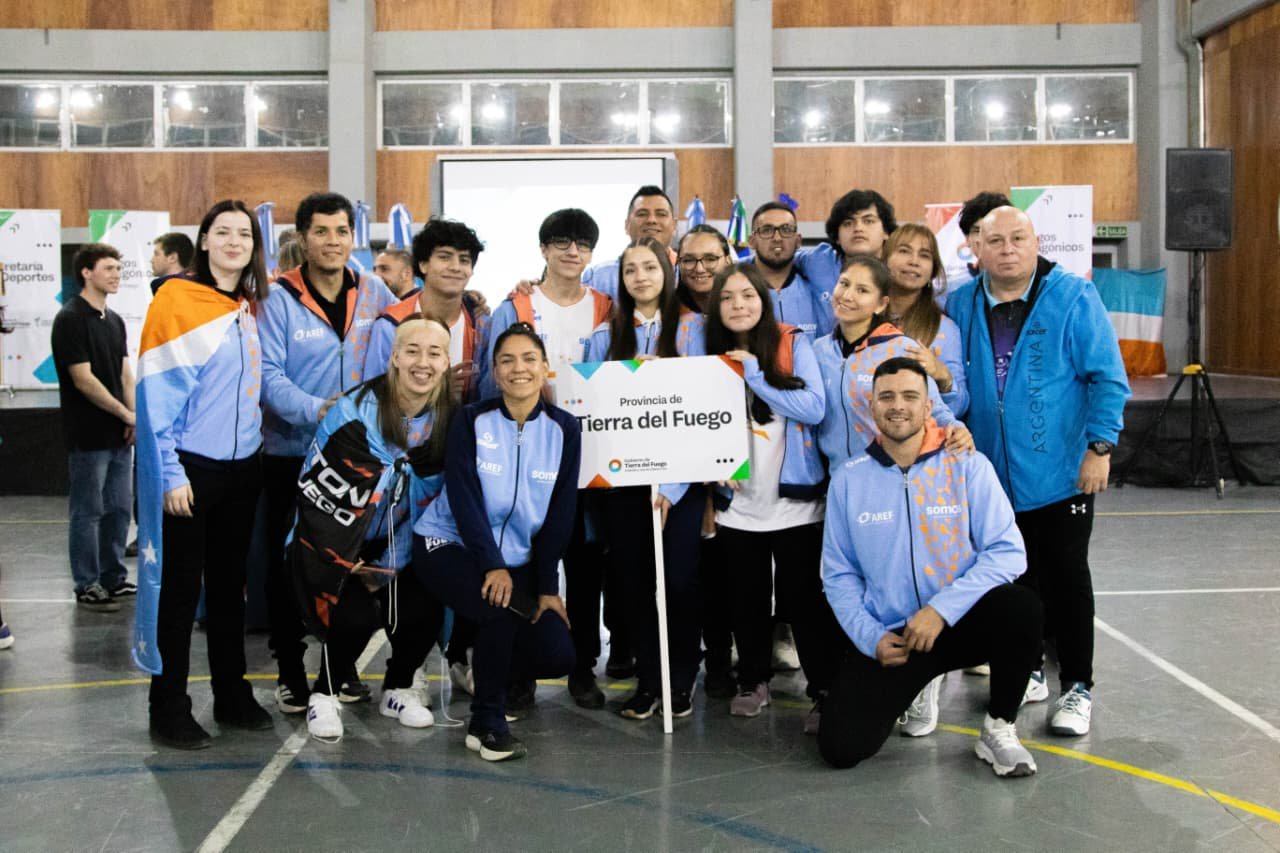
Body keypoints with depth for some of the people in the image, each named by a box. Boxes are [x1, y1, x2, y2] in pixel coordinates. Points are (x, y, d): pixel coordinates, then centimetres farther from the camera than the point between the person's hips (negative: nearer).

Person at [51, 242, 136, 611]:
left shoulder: (114, 320, 13)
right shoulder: (70, 319, -12)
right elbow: (83, 379, -16)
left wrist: (134, 418, -3)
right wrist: (127, 414, -12)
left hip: (120, 435, 8)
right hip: (88, 437, -8)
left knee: (119, 508, 13)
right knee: (88, 512, 1)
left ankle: (114, 577, 24)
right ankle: (87, 586, 10)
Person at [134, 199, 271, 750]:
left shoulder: (251, 308, 10)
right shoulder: (176, 300, -9)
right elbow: (156, 394, -13)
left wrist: (254, 449, 7)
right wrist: (170, 473, -16)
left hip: (241, 467, 6)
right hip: (188, 469, -6)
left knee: (229, 583, 14)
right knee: (179, 587, 2)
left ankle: (232, 696, 25)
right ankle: (169, 710, 13)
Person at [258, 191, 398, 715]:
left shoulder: (373, 294, 2)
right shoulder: (278, 299, -10)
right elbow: (268, 376, -16)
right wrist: (316, 409, -31)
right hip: (291, 454, -3)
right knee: (288, 564, 5)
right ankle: (290, 671, 19)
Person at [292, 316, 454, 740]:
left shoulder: (446, 420, -6)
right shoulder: (356, 412, -21)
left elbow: (430, 497, 4)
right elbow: (315, 490, -18)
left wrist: (392, 564, 0)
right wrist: (352, 564, -13)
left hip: (397, 546, 5)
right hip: (335, 542, -4)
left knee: (425, 608, -11)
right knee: (357, 614, -21)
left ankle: (398, 690, 17)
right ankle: (324, 695, 7)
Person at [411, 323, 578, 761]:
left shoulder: (564, 429, -3)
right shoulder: (471, 421, -9)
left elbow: (560, 514, -4)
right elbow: (464, 499, -16)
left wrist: (547, 586, -9)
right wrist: (492, 565, -25)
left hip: (518, 559, 4)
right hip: (448, 545, -3)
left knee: (557, 656, -11)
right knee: (502, 608, -32)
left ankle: (485, 670, 22)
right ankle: (486, 723, -11)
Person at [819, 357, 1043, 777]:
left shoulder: (967, 465, -6)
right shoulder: (848, 478, 0)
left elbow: (1008, 551, -13)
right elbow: (839, 574, 4)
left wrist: (942, 609, -22)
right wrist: (871, 637, -9)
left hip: (960, 622, -1)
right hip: (885, 636, 1)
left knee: (1020, 607, -33)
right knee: (841, 747, -14)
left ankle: (999, 730, -7)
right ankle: (908, 689, 20)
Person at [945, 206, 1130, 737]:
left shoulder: (1074, 298, -8)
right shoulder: (960, 306, 3)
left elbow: (1107, 377, -8)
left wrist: (1100, 446, -14)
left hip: (1060, 471, -4)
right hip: (991, 474, 4)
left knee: (1067, 578, 5)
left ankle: (1077, 686, 15)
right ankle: (1025, 670, 29)